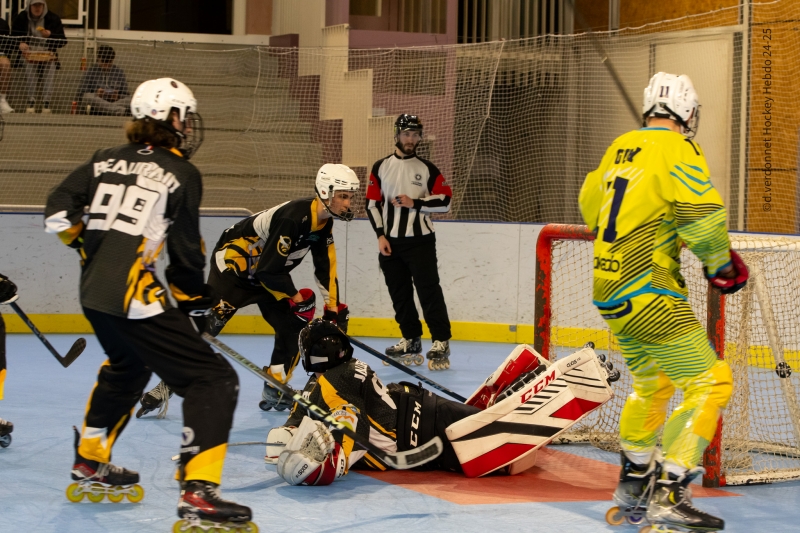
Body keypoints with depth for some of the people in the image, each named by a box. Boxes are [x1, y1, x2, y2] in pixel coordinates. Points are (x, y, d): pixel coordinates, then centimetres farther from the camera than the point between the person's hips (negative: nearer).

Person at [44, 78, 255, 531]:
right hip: (133, 295, -8)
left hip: (93, 294, 8)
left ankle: (90, 468, 42)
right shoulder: (182, 174, -4)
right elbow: (185, 252, -3)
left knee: (128, 367, 34)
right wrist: (195, 299, 12)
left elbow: (59, 211, 11)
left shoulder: (107, 161, 13)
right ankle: (198, 495, -20)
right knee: (214, 380, -6)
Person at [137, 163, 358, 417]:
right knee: (206, 324, -16)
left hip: (268, 275, 9)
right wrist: (297, 298, -16)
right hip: (234, 263, -9)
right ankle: (165, 388, -12)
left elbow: (326, 266, 7)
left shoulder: (324, 223, -4)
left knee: (294, 327, 1)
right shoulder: (293, 217, -31)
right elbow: (269, 270, -29)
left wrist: (333, 308, 4)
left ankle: (274, 390, 13)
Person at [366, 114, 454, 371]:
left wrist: (415, 203, -15)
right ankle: (411, 340, 20)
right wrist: (380, 236, -3)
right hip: (390, 243, 3)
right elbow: (372, 204, 6)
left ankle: (441, 343, -9)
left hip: (420, 241, -3)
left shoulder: (427, 169, 1)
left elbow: (444, 201, -4)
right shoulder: (381, 167, 6)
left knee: (429, 290, -11)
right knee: (400, 293, 8)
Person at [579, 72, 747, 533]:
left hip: (609, 291, 9)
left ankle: (632, 484, 35)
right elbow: (704, 217, -20)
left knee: (651, 381, 26)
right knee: (710, 383, -7)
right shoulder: (677, 150, -10)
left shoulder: (619, 149, 13)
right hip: (649, 293, -9)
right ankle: (669, 496, -15)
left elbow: (590, 203, 27)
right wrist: (722, 265, -3)